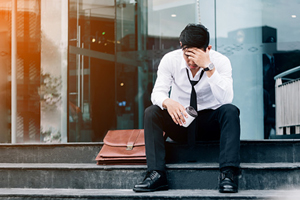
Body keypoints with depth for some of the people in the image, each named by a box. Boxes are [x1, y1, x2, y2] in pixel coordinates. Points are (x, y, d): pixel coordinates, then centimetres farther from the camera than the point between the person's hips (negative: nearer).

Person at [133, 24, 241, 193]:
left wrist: (209, 67, -36)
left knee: (230, 111, -31)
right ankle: (156, 174, -30)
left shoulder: (221, 61, -14)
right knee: (151, 112, -25)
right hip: (179, 121, 1)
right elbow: (157, 92, -16)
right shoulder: (170, 60, -9)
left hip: (210, 123, -1)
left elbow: (226, 99, -27)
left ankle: (228, 174, -38)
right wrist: (167, 102, -40)